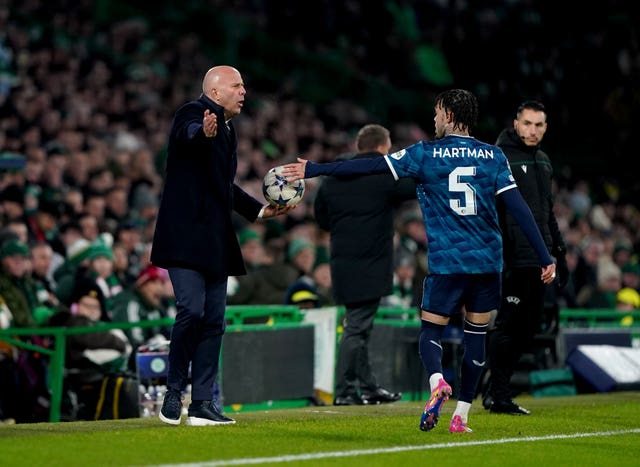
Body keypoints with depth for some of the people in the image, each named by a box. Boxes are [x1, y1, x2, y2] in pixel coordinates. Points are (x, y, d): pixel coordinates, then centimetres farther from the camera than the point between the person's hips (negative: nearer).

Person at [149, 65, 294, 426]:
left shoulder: (228, 129, 19)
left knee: (214, 320, 5)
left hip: (215, 241, 9)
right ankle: (174, 392, -2)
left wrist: (261, 210, 26)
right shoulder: (194, 113, -7)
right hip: (186, 235, -9)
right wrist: (204, 133, -57)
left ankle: (202, 404, 8)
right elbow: (188, 134, -34)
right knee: (192, 311, -17)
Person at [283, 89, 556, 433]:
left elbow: (368, 166, -3)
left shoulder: (425, 154, -2)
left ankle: (437, 382, -24)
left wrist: (313, 169, 3)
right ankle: (461, 415, 9)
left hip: (446, 263, -2)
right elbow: (519, 208, -3)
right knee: (476, 335, 12)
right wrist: (545, 258, -1)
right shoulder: (493, 156, 4)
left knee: (430, 331, 7)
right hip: (488, 263, 2)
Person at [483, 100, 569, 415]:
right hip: (513, 259, -8)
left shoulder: (543, 162, 19)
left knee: (530, 325, 8)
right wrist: (497, 256, -20)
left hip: (538, 260, 8)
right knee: (509, 324, -7)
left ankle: (497, 389, 17)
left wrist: (560, 253, 22)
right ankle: (498, 396, 0)